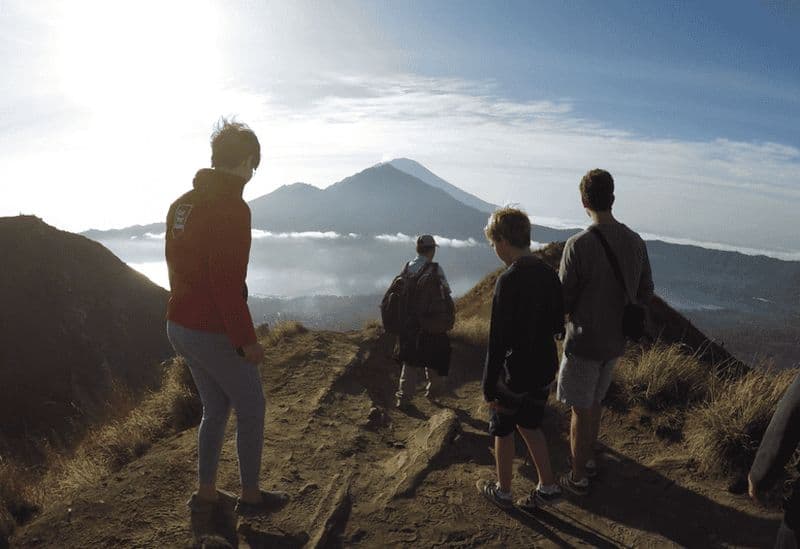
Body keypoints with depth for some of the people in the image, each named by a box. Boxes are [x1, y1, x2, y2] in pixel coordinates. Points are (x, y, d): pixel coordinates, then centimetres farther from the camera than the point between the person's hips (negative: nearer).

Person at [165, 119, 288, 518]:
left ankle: (205, 492, 30)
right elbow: (227, 283, -24)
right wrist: (246, 339, -17)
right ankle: (250, 494, 22)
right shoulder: (232, 208, -19)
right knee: (251, 409, 10)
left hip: (179, 326, 9)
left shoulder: (182, 204, 10)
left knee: (215, 409, 21)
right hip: (215, 333, -9)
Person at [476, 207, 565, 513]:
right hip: (544, 370, 7)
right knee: (530, 426, 23)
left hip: (514, 374, -7)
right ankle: (547, 486, 29)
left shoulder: (508, 281, -24)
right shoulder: (549, 274, 0)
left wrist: (489, 386, -14)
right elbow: (557, 325, 10)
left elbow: (498, 340, -22)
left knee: (503, 431, 13)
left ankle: (502, 491, 30)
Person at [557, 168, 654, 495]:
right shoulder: (636, 242, -2)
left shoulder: (579, 245, -22)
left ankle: (578, 478, 22)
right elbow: (645, 296, 6)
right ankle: (588, 460, 39)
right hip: (615, 342, 6)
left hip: (583, 342, -6)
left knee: (581, 410, 8)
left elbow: (563, 302, -16)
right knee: (594, 403, 23)